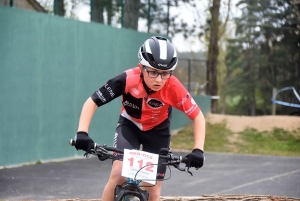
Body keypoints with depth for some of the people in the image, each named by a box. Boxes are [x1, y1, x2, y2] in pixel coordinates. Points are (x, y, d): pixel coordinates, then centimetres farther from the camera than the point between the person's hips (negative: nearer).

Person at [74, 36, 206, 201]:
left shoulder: (173, 88, -32)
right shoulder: (127, 79, -34)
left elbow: (198, 116, -20)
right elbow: (92, 102, -26)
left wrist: (198, 150, -32)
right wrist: (82, 132, -40)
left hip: (157, 132, 1)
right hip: (129, 126, -1)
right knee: (118, 174, -25)